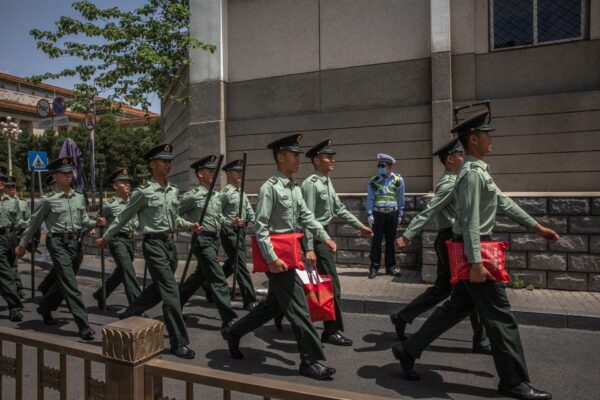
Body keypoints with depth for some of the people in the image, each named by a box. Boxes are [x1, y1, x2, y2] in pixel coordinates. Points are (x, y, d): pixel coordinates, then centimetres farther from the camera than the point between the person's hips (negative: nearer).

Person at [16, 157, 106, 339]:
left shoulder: (79, 197, 9)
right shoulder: (48, 200, -5)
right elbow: (34, 223, 5)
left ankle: (45, 308, 45)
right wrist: (22, 244, 13)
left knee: (62, 282, 19)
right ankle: (83, 325, -7)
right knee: (70, 285, -9)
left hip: (76, 243, 6)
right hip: (58, 243, -6)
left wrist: (96, 222, -7)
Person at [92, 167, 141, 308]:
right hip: (117, 240, -7)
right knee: (129, 273, -14)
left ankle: (100, 295, 40)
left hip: (130, 240, 7)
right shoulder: (109, 205, -7)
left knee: (120, 272, 18)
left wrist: (135, 227, 4)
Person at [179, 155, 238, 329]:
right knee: (219, 280, -9)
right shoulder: (192, 195, -11)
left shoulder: (216, 195, 12)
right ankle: (228, 319, -3)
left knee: (199, 275, 21)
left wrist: (232, 222, 4)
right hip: (202, 240, -9)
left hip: (214, 239, 9)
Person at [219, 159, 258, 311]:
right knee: (241, 265, -6)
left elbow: (249, 211, 13)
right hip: (229, 232, -8)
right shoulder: (225, 193, -9)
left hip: (241, 231, 8)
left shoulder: (241, 192, 14)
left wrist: (253, 221, -4)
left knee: (232, 264, 19)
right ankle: (250, 301, -1)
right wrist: (231, 222, -21)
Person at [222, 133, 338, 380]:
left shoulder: (295, 188, 12)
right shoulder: (270, 187, -15)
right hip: (277, 254, -9)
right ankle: (311, 361, 12)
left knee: (274, 305, 19)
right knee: (298, 309, -2)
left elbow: (306, 217, 12)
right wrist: (272, 259, -22)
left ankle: (234, 332, 35)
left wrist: (325, 238, 1)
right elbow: (260, 227, -18)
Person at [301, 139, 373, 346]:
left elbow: (339, 208, 18)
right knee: (331, 283, -5)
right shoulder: (311, 184, -17)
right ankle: (332, 330, 8)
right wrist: (309, 248, -26)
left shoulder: (328, 182, 12)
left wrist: (359, 225, 15)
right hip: (316, 237, -10)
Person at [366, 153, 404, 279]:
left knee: (390, 240, 8)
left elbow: (401, 199, 6)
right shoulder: (373, 181, 1)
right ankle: (374, 267, 8)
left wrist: (400, 215, 4)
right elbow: (370, 199, 3)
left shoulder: (398, 180, 3)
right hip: (378, 213, -1)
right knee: (376, 241, 0)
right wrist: (369, 214, -4)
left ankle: (390, 266, 19)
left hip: (392, 213, 1)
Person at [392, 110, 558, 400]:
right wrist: (476, 262, -24)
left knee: (457, 308, 16)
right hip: (474, 251, -10)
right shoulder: (472, 173, -16)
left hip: (473, 251, 10)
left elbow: (504, 202, 21)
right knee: (500, 316, 1)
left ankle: (408, 350, 24)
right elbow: (470, 221, -22)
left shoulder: (479, 171, 16)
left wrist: (537, 227, 23)